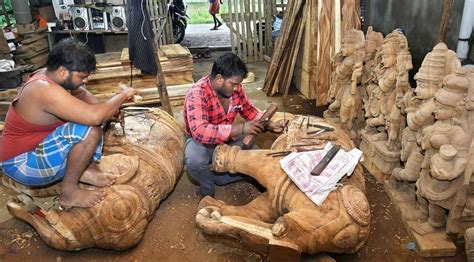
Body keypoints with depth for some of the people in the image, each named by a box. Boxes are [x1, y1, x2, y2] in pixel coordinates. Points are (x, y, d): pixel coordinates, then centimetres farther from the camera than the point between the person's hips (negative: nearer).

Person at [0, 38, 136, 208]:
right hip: (21, 164, -10)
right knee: (90, 130, -29)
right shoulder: (45, 90, -31)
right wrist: (123, 96, -21)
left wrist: (110, 110, -4)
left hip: (36, 147, 10)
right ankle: (69, 192, -14)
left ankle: (86, 168, 1)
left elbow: (82, 94, 15)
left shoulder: (49, 76, -1)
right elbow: (94, 116, -39)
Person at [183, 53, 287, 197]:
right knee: (195, 161, -36)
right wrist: (241, 128, -45)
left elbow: (249, 110, 6)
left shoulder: (235, 87, -11)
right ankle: (207, 189, -3)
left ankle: (217, 176, 4)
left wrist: (270, 125, -10)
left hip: (229, 138, 6)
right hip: (202, 140, -5)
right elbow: (200, 133, -43)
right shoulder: (197, 94, -31)